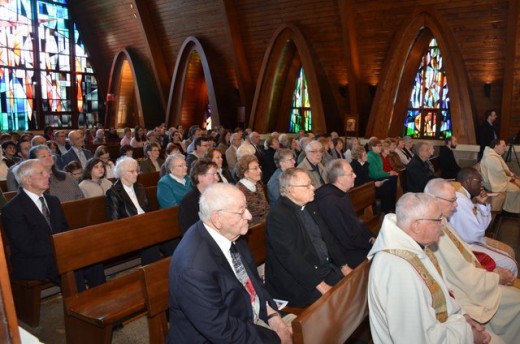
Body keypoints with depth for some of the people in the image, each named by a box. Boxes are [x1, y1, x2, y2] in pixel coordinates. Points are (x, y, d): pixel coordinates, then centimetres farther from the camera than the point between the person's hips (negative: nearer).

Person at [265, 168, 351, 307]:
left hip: (326, 268, 8)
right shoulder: (278, 215, -17)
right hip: (298, 282, -8)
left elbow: (327, 237, 15)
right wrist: (320, 285, -22)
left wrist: (344, 265, 4)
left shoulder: (309, 206, 10)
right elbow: (291, 257, -22)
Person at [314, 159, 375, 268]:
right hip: (344, 254, -10)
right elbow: (347, 240, -23)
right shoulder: (330, 202, -27)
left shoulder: (342, 194, 6)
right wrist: (371, 244, -10)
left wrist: (370, 237, 4)